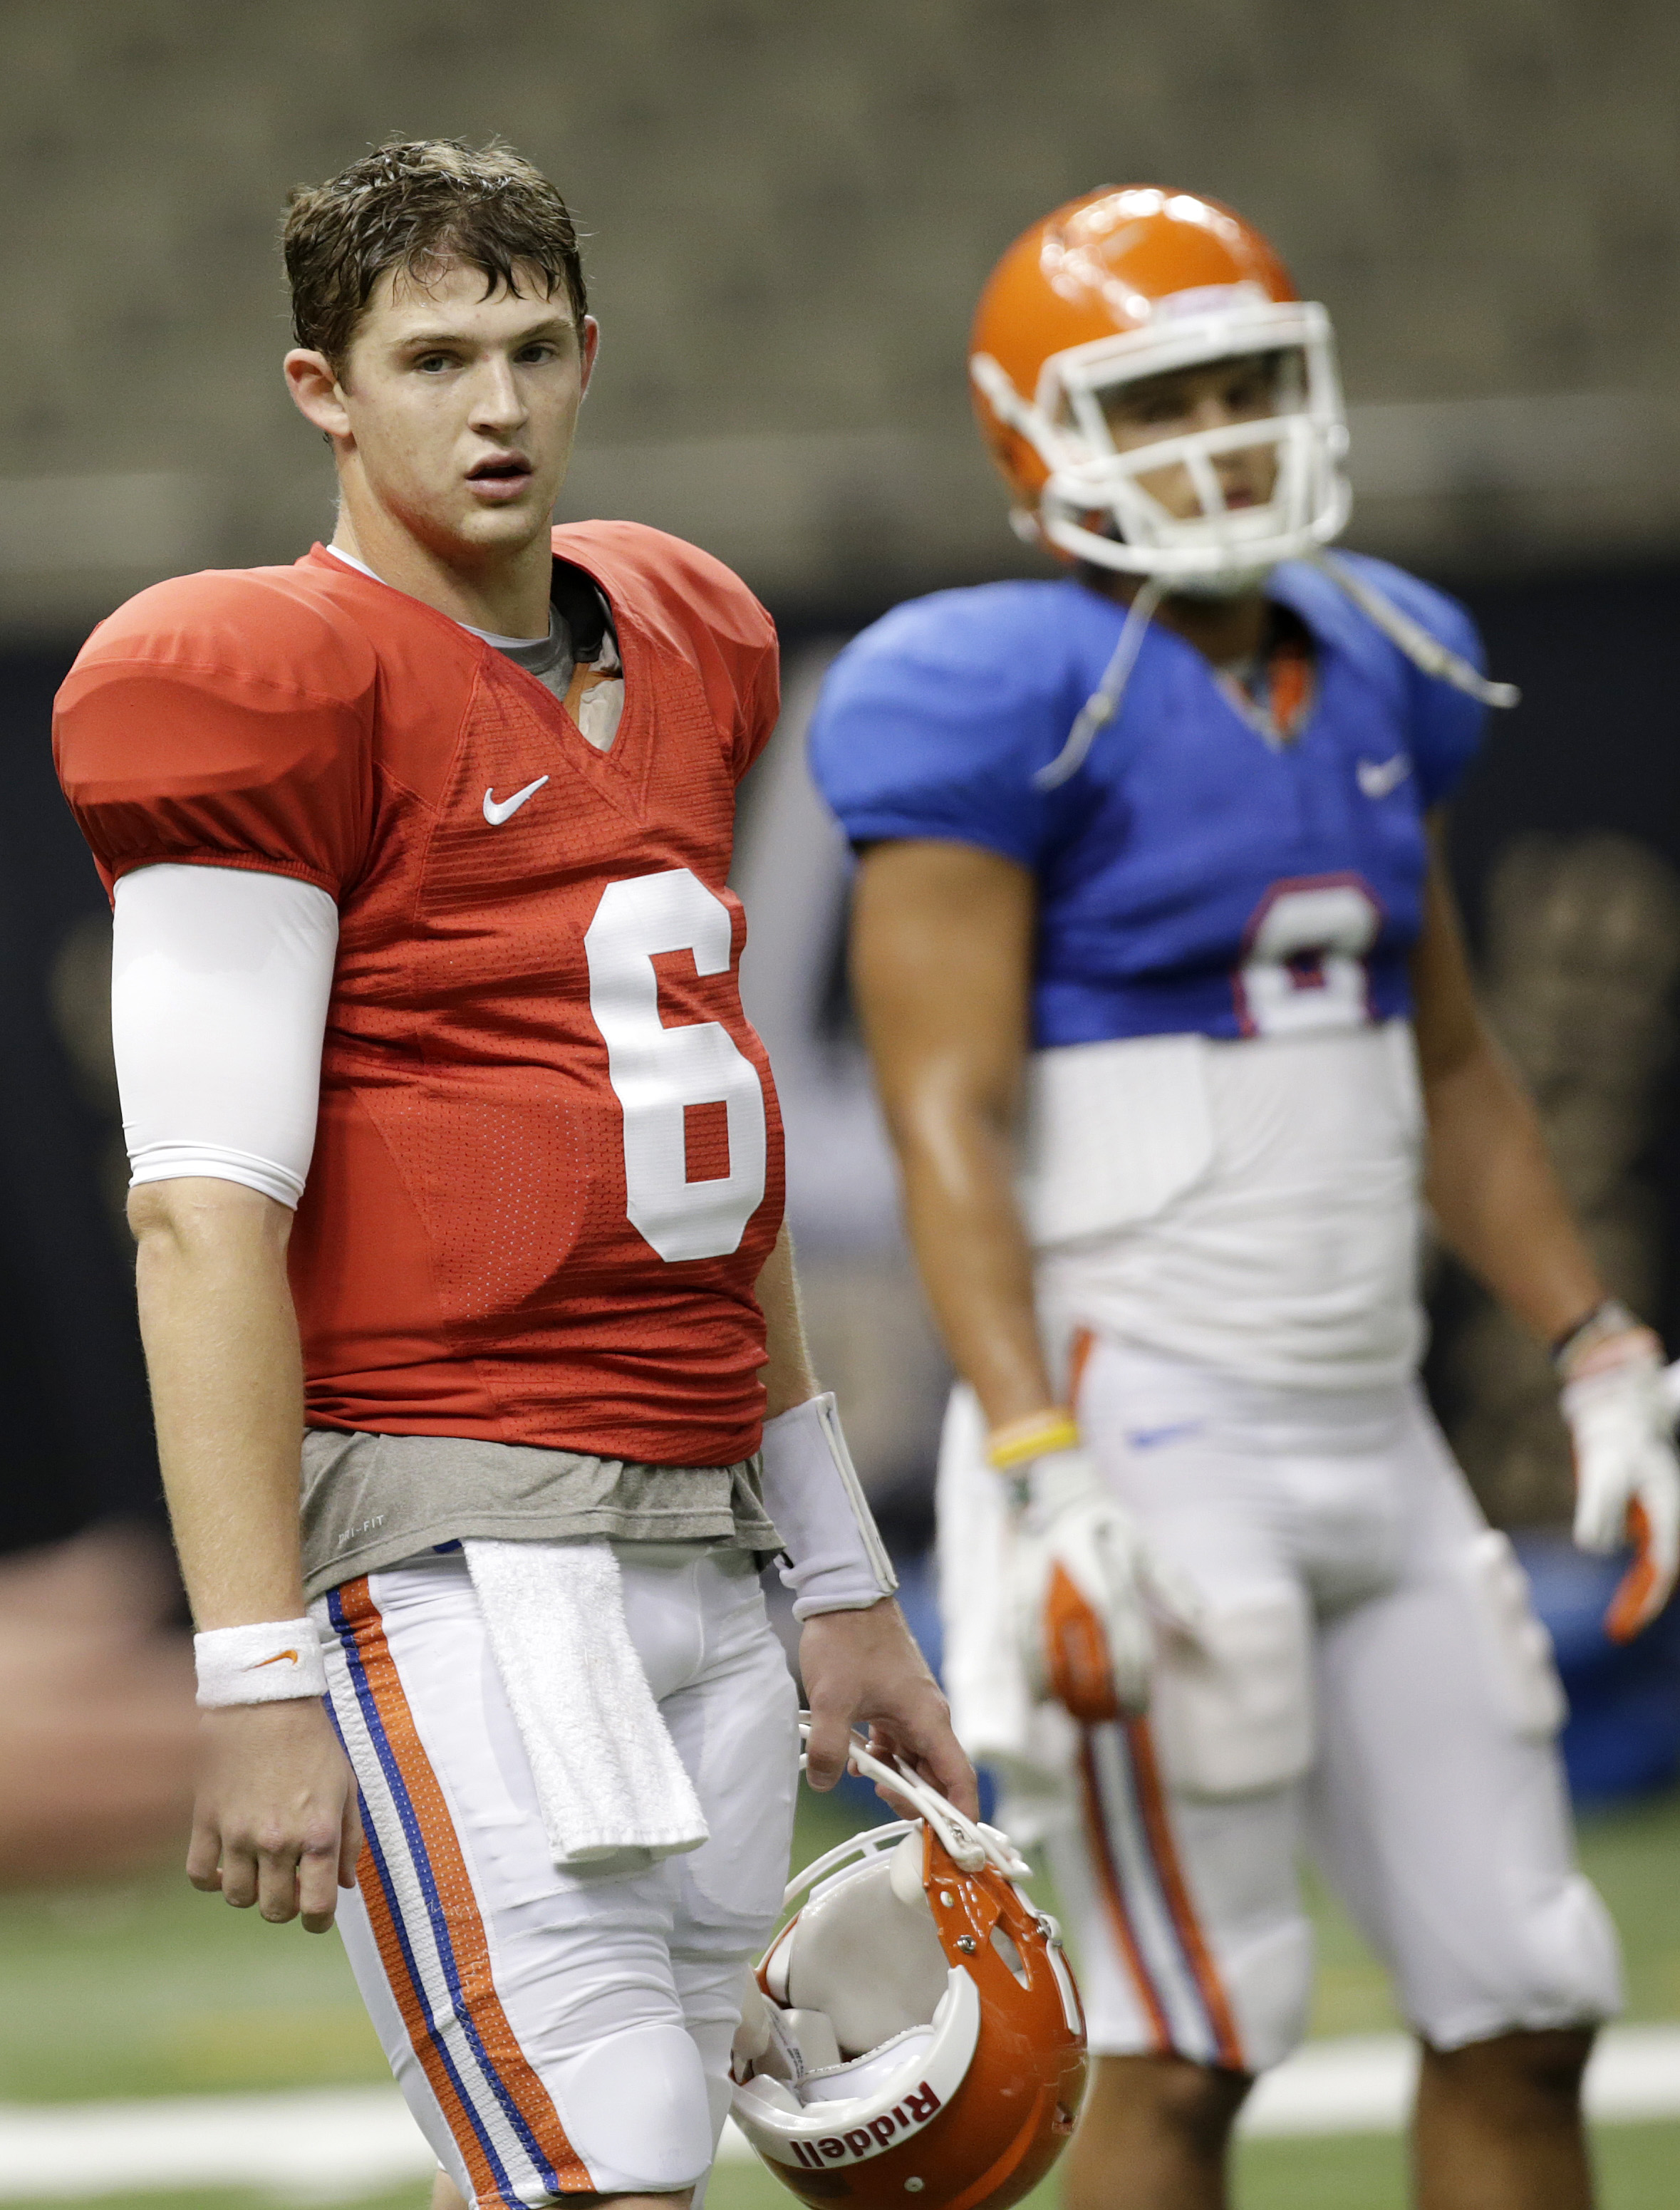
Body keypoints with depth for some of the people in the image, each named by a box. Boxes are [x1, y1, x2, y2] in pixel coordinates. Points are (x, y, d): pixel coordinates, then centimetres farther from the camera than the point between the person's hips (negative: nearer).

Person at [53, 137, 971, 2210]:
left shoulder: (679, 657, 16)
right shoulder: (278, 694, -8)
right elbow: (207, 1206, -13)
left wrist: (839, 1578, 24)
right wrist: (257, 1676, -19)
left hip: (694, 1549, 8)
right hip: (455, 1549, -8)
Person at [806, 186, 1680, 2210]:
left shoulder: (1366, 680, 12)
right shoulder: (1006, 707, -11)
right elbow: (947, 1121, -16)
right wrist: (1044, 1477, -24)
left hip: (1370, 1438, 8)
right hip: (1146, 1435, -7)